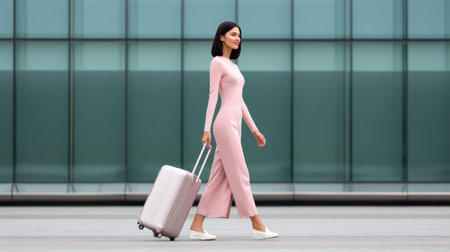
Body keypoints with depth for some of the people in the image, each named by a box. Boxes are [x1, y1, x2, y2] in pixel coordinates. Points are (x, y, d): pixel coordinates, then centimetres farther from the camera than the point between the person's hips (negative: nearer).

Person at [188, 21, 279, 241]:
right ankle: (257, 226, -2)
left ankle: (196, 227, 5)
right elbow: (212, 96, -10)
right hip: (225, 122, -9)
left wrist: (254, 129, 21)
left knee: (219, 179, 5)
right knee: (239, 175, -5)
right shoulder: (217, 62, -4)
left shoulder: (232, 65, 22)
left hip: (234, 124, 9)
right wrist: (207, 128, -15)